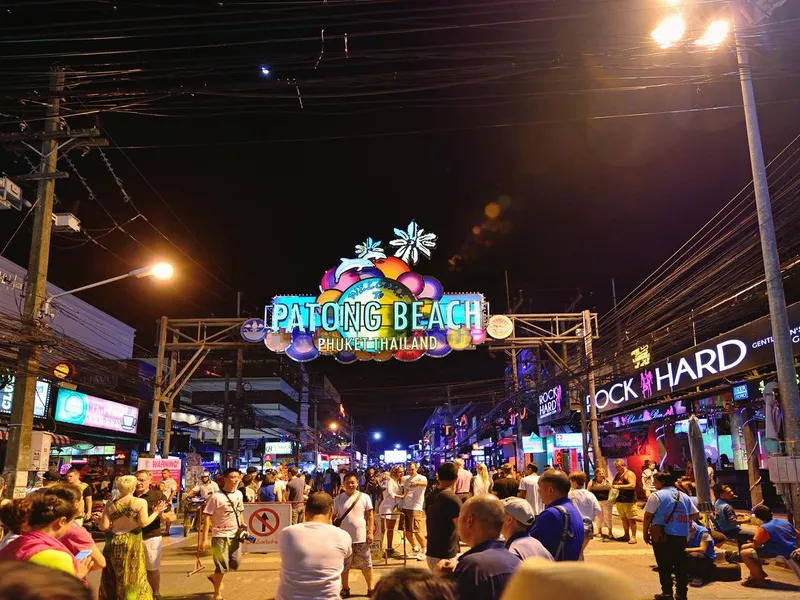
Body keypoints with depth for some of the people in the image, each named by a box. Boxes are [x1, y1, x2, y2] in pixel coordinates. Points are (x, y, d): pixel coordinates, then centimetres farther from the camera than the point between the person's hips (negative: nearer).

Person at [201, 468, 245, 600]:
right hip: (220, 535, -6)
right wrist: (205, 539, -17)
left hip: (235, 535, 6)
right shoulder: (216, 497, -16)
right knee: (222, 566, 1)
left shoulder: (239, 494, 2)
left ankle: (215, 577, 38)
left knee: (235, 564, 10)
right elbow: (207, 517, -14)